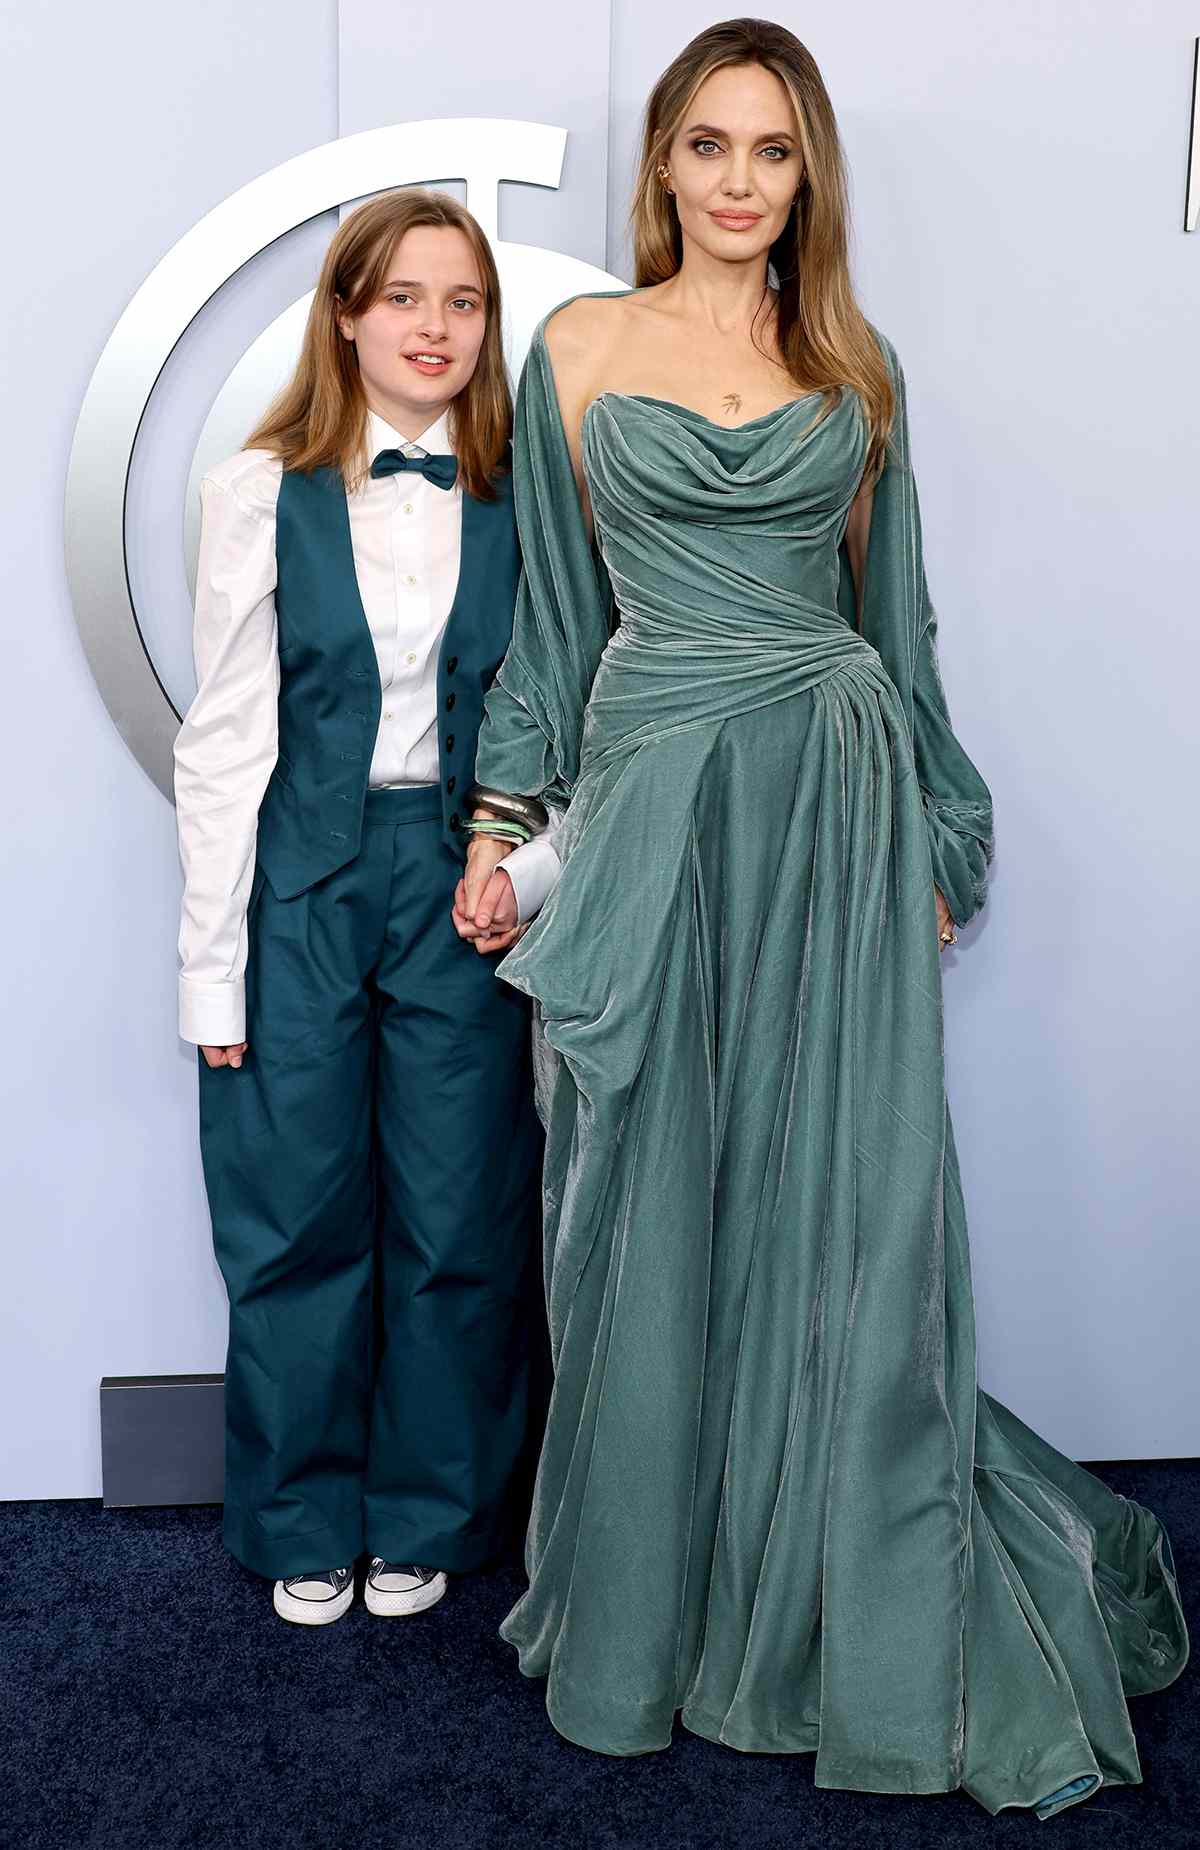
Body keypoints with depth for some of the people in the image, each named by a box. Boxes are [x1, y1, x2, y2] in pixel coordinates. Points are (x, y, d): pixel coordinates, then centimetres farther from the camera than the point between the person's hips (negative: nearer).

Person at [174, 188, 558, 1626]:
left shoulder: (519, 501, 3)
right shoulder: (263, 491, 0)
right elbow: (225, 735, -2)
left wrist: (531, 868, -7)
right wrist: (211, 955, -4)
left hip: (462, 876, 1)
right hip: (302, 878, -1)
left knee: (457, 1222, 7)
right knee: (299, 1221, 8)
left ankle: (425, 1519, 28)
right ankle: (306, 1524, 28)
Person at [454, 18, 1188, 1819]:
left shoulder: (856, 365, 11)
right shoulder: (579, 347, 7)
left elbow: (895, 610, 14)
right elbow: (554, 608, 8)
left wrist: (932, 840, 12)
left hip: (842, 799, 1)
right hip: (654, 800, -1)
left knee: (846, 1215, 3)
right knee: (653, 1217, 5)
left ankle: (861, 1622, 21)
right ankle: (647, 1609, 25)